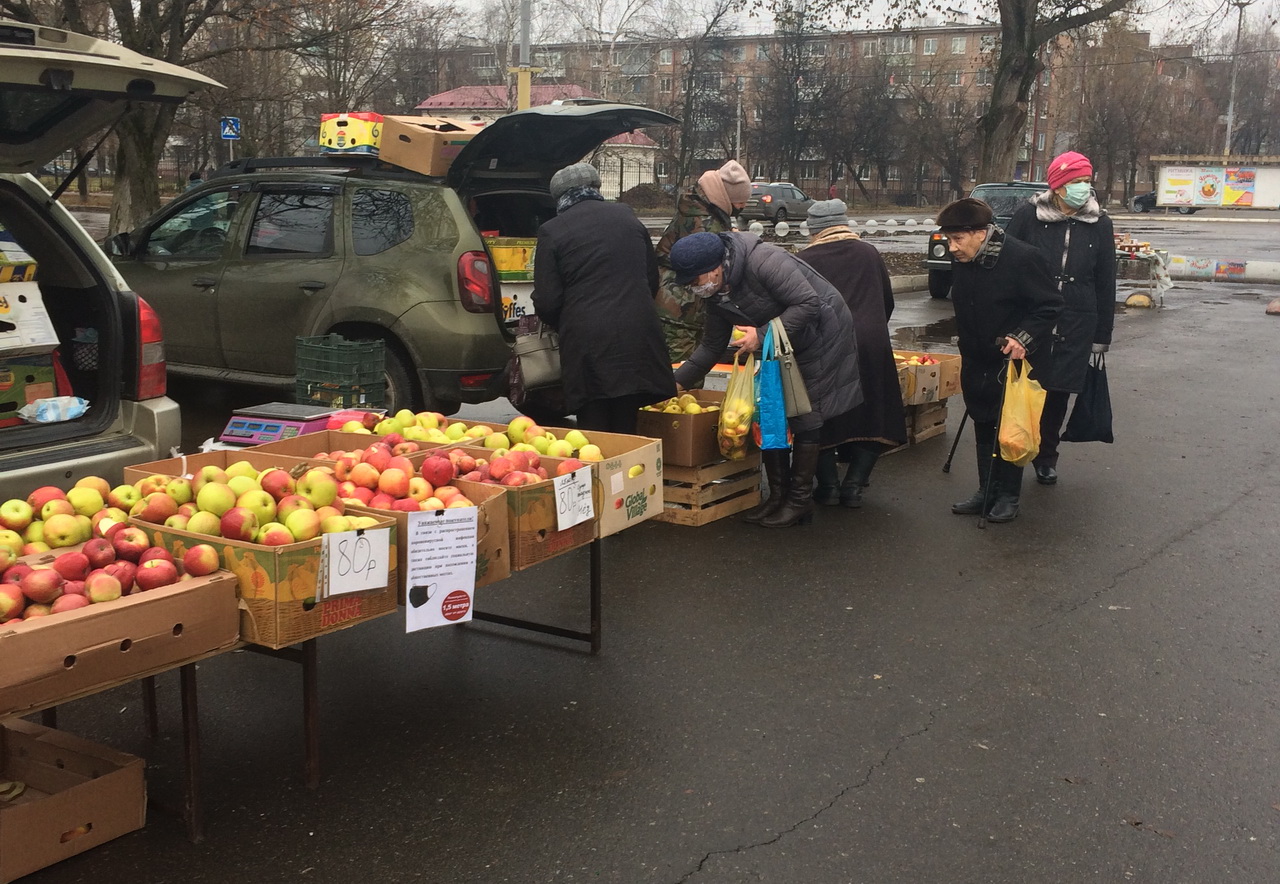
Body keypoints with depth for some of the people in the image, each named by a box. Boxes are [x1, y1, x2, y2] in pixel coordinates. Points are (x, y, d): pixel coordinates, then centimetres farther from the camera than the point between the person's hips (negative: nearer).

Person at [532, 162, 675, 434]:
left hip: (586, 345, -3)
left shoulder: (551, 231, -2)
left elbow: (546, 302, -3)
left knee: (594, 435, 4)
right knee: (626, 432, 10)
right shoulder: (627, 216, 10)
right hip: (637, 337, 3)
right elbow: (652, 280, 18)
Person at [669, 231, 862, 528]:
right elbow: (712, 346, 5)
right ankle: (778, 494, 17)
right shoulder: (716, 294, -5)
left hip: (820, 334, -8)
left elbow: (808, 304, -32)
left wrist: (762, 335, -34)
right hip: (781, 346, 8)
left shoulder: (765, 262, -32)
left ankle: (800, 501, 3)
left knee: (805, 417, -6)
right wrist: (678, 381, -4)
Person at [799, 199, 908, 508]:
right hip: (872, 343, 2)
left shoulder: (806, 260, 3)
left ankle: (829, 485, 7)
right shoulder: (869, 254, 12)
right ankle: (854, 484, 6)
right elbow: (887, 303, 19)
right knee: (872, 416, 13)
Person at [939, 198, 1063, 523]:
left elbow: (1049, 306, -16)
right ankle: (986, 491, 24)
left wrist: (1024, 338, -28)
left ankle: (1009, 495, 14)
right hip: (977, 364, 7)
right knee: (983, 428, 13)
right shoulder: (962, 263, 1)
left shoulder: (1022, 258, -21)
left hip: (1011, 362, -7)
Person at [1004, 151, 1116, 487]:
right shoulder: (1029, 215, -6)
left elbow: (1106, 283, 8)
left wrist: (1102, 334, 8)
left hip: (1075, 326, 2)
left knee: (1058, 394, 9)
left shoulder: (1099, 224, 2)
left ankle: (1046, 458, 27)